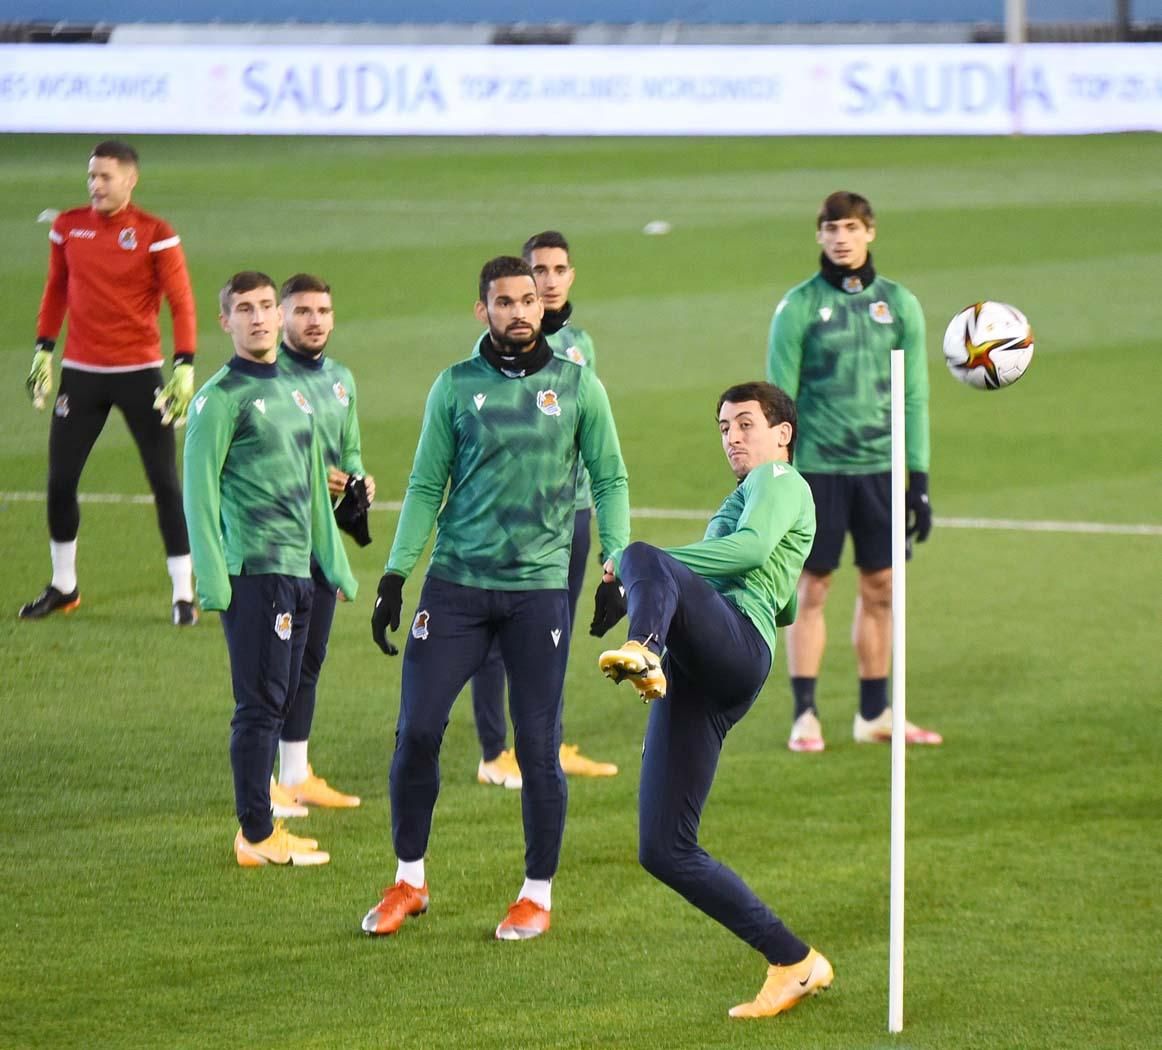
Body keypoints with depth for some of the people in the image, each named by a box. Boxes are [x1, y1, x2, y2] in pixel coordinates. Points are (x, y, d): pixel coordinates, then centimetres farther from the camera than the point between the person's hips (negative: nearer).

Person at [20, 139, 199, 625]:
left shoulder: (155, 234, -7)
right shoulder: (67, 226, 4)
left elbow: (181, 302, -7)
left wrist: (184, 367, -15)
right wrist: (43, 350, 9)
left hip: (140, 373, -3)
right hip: (80, 374, 3)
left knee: (165, 483, -2)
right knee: (60, 481, 4)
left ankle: (184, 594, 5)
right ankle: (63, 587, 21)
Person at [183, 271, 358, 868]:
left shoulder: (295, 391, 17)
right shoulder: (221, 397, -6)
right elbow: (198, 488, -10)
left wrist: (336, 564, 21)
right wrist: (211, 580, -16)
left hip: (297, 570, 8)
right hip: (253, 570, -8)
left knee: (276, 702, 9)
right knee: (260, 703, -8)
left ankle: (261, 825, 14)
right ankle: (257, 836, -5)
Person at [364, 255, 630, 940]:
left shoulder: (577, 386, 4)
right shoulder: (456, 387, 5)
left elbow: (610, 480, 8)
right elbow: (426, 487, 8)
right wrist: (395, 576, 2)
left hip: (540, 588, -1)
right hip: (457, 582, 1)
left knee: (539, 747, 0)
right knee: (417, 730, -4)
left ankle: (539, 896, 13)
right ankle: (409, 882, 12)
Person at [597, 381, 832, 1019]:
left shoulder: (778, 480, 11)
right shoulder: (742, 501, 39)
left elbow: (751, 547, -11)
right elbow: (787, 607, 51)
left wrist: (637, 567, -12)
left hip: (736, 639, -9)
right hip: (702, 682, 9)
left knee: (642, 556, -35)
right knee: (663, 851, 1)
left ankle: (643, 652, -70)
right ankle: (794, 965, 3)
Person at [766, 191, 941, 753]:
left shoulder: (898, 304, 6)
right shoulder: (799, 307, -2)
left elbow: (915, 397, 9)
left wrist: (919, 477, 5)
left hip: (879, 468, 3)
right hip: (818, 467, -3)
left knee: (880, 588, 7)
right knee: (812, 588, -1)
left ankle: (874, 714, 16)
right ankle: (804, 716, 4)